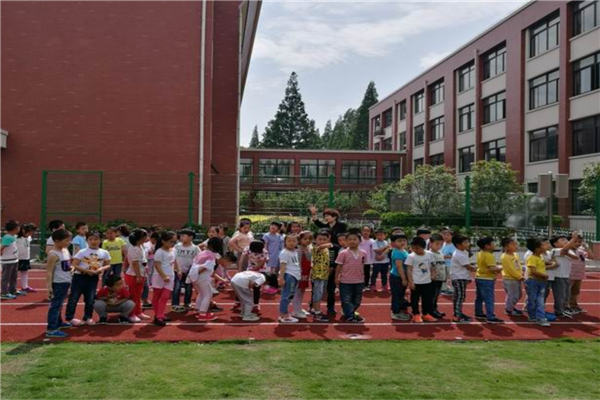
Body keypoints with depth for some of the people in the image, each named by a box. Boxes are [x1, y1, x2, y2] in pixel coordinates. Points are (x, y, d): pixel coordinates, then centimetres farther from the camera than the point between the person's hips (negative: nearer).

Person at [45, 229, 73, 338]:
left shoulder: (66, 250, 10)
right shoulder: (53, 254, -19)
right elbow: (49, 271, -21)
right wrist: (49, 286, -23)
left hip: (65, 282, 10)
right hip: (58, 283, -10)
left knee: (59, 304, 23)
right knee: (55, 305, -7)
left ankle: (58, 322, 37)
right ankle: (51, 329, -5)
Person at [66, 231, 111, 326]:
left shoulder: (104, 253, -1)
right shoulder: (82, 252, -9)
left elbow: (108, 265, 7)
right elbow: (74, 265, -12)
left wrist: (102, 269, -15)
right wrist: (87, 270, -21)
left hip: (93, 278, 3)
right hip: (79, 277, -2)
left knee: (90, 299, 9)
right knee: (74, 298, 1)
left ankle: (87, 317, 23)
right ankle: (70, 317, 14)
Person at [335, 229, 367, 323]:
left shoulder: (363, 253, -2)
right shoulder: (343, 253, -11)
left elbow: (363, 266, 10)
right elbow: (339, 266, -6)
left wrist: (363, 276, 12)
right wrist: (337, 277, -6)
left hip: (359, 281, 4)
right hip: (346, 281, -4)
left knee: (357, 300, 16)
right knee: (346, 300, 0)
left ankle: (350, 312, 35)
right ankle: (349, 316, 9)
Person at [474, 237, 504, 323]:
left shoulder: (480, 254, 11)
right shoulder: (488, 255, -20)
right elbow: (492, 268, -27)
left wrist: (496, 268, 8)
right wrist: (499, 268, -9)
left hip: (479, 278, 10)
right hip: (487, 279, -10)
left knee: (479, 298, 17)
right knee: (489, 299, -7)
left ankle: (479, 313, 27)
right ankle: (490, 317, -6)